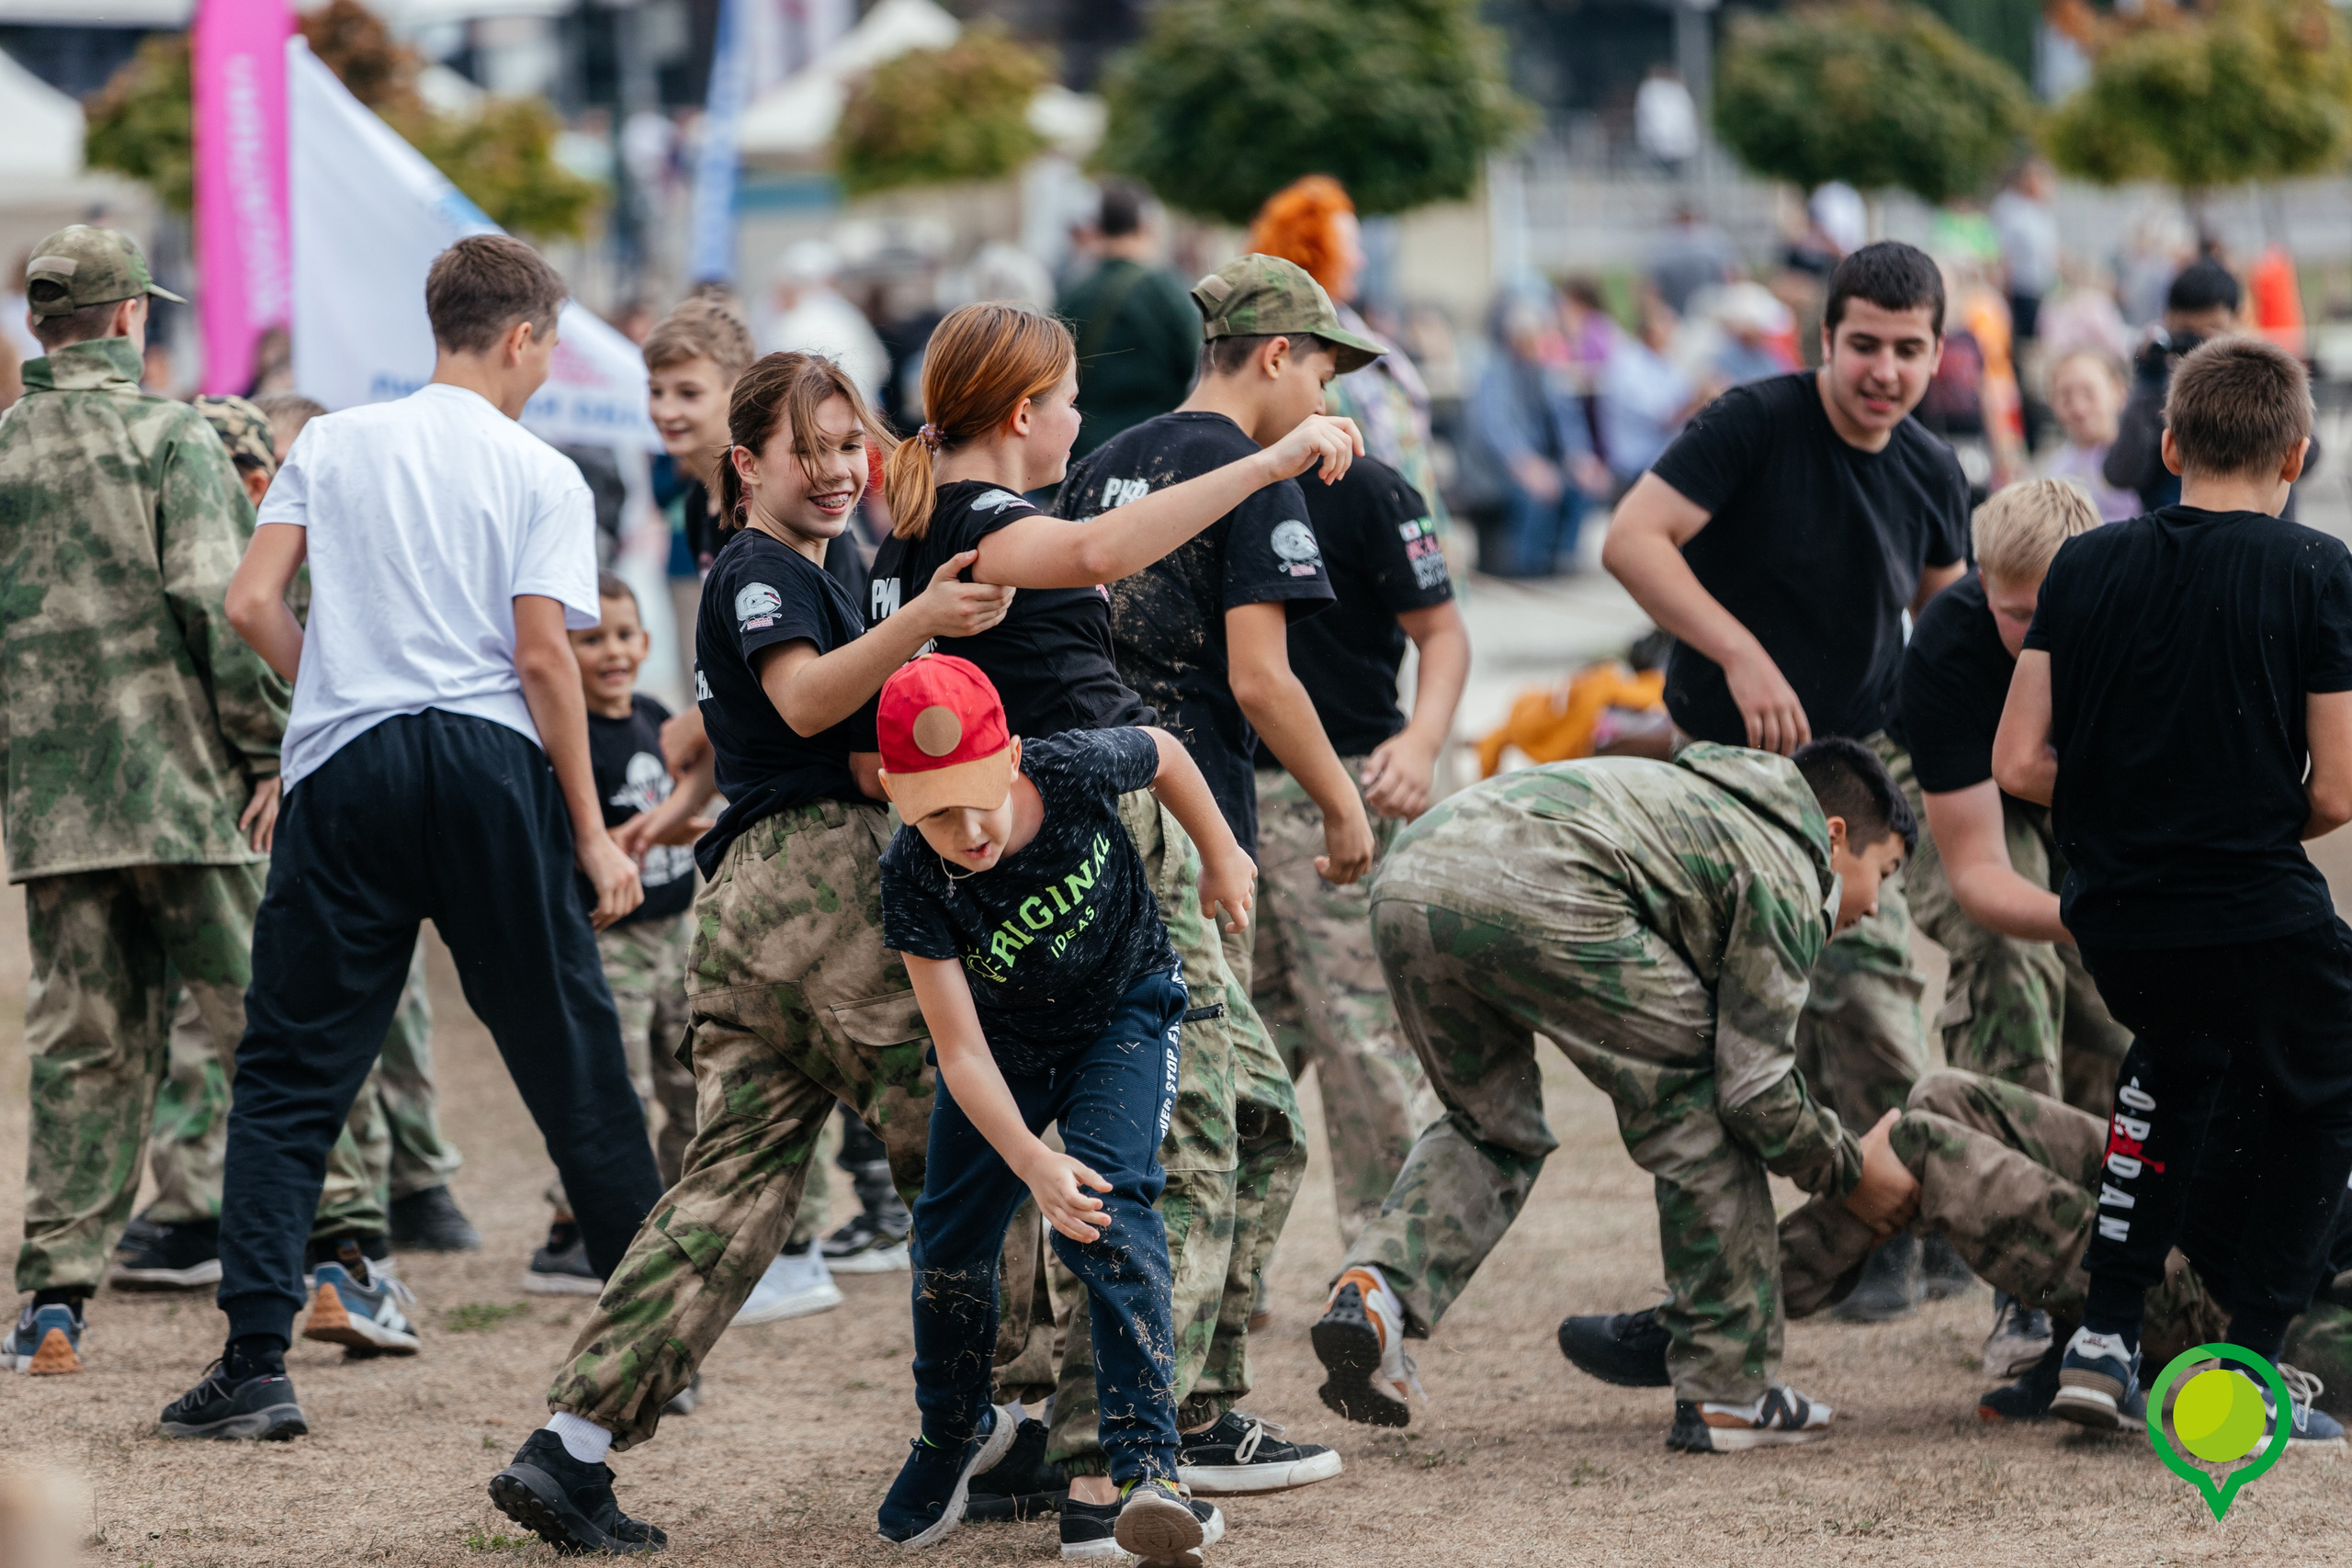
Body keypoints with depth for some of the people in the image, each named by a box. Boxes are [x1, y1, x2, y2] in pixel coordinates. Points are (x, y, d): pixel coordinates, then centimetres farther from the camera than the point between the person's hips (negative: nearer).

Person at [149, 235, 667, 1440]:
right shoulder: (542, 476, 2)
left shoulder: (332, 446, 8)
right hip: (492, 759, -1)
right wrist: (593, 834, -2)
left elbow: (250, 603, 1)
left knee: (289, 1077, 4)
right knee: (571, 1060, 9)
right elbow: (542, 655, -6)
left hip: (346, 766, 1)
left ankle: (255, 1364, -7)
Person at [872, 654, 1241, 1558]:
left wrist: (1221, 858, 6)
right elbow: (962, 1052, -30)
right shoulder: (914, 881, -31)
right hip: (1004, 1036, 2)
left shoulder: (1076, 772, -33)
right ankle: (954, 1436, 37)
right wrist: (1033, 1164, -42)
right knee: (951, 1240, 6)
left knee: (1107, 1207, -23)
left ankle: (1147, 1466, -27)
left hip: (1124, 1010, -2)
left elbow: (1164, 754, -7)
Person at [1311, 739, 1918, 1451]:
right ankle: (1729, 1390, 15)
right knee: (1694, 1108, 12)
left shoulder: (1707, 803, 39)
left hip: (1410, 869, 8)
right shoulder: (1788, 880, 14)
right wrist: (1851, 1178, 26)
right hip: (1534, 891, -8)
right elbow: (1752, 1088, 9)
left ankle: (1374, 1285, 3)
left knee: (1494, 1125, 28)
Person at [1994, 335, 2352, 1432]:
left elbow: (2019, 765, -1)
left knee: (2175, 1063, 33)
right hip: (2260, 918, -4)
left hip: (2116, 920, 4)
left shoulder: (2085, 565, 3)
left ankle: (2103, 1340, 23)